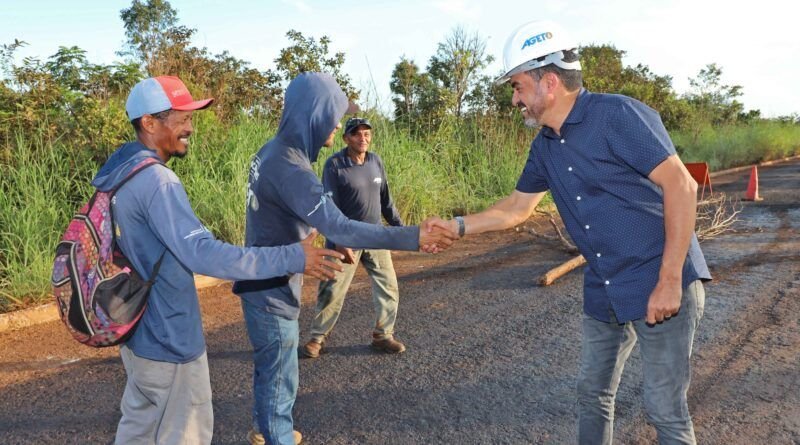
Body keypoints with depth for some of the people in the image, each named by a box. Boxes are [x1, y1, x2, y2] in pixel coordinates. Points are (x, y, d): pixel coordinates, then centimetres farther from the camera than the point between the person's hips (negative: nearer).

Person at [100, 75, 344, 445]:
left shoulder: (120, 173, 6)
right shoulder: (156, 181, -25)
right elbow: (202, 254, -33)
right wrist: (291, 258, -31)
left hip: (136, 331, 9)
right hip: (168, 340, -9)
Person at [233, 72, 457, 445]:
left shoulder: (274, 151, 3)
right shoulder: (289, 168, -28)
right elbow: (341, 229, -33)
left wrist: (333, 241, 18)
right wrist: (413, 238, -33)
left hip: (266, 282, 10)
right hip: (272, 290, -10)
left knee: (270, 368, 26)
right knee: (280, 376, 6)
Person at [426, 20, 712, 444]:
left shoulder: (618, 115, -17)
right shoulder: (544, 147, 7)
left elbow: (681, 186, -20)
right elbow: (516, 207, 19)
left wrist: (669, 281, -22)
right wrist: (458, 225, 8)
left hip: (661, 286, -7)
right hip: (604, 292, 7)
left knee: (664, 408, 1)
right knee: (592, 392, 17)